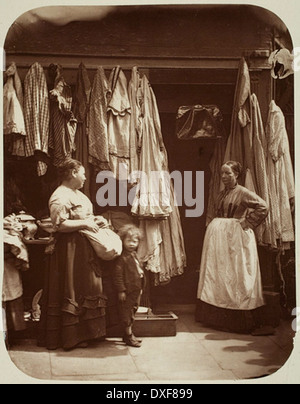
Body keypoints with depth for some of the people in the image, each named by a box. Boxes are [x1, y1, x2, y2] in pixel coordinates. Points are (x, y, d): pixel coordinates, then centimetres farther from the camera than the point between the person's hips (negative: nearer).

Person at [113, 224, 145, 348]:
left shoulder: (134, 256, 11)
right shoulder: (122, 258, -17)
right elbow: (118, 275, -21)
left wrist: (140, 287, 20)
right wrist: (121, 290, -21)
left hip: (136, 290, 9)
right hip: (127, 291, -9)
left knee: (132, 311, 17)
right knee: (127, 314, 1)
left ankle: (129, 334, 29)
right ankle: (128, 336, 10)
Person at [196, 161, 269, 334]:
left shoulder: (243, 193, -8)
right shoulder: (222, 194, 13)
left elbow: (264, 207, -14)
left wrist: (248, 223, -14)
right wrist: (216, 226, 9)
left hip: (236, 237, -7)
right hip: (219, 237, 8)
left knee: (235, 277, -4)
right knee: (218, 276, 9)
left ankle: (240, 321, 4)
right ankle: (219, 317, 17)